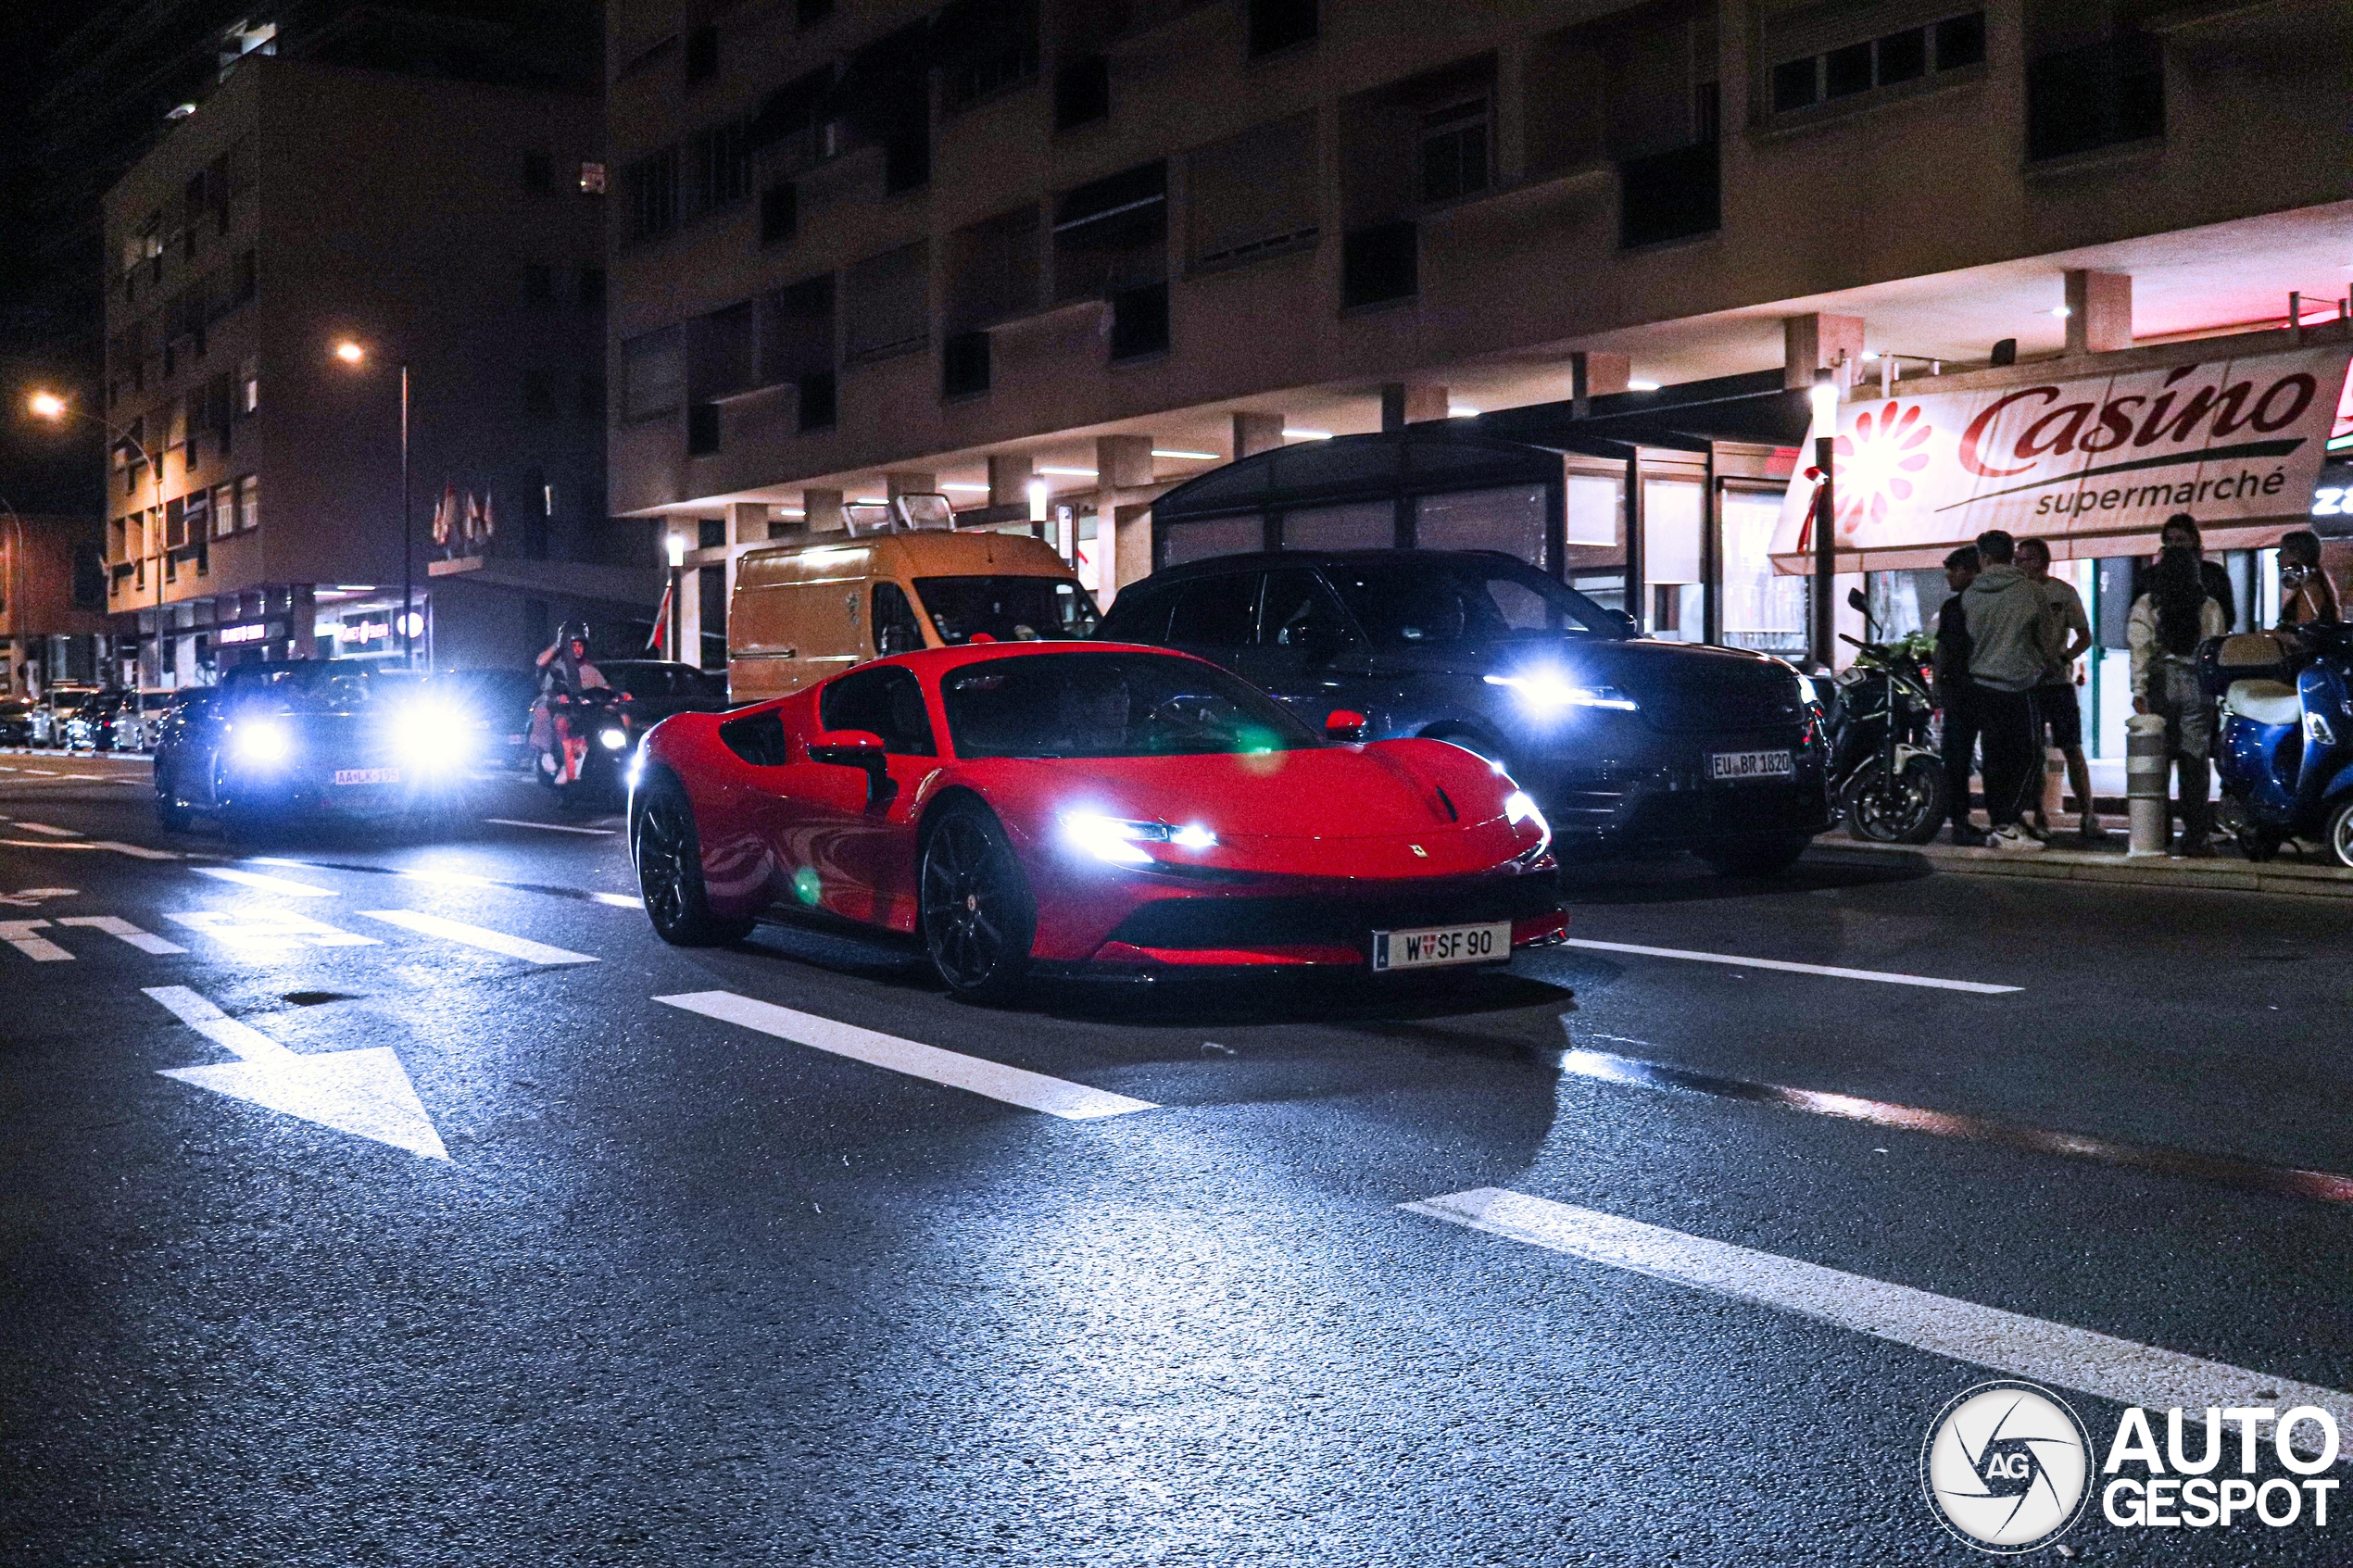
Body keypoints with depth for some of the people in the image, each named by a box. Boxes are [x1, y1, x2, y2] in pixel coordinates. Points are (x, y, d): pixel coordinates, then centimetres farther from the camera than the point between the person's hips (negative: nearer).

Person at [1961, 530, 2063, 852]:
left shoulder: (1970, 596, 2)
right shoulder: (2031, 593, -4)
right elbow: (2045, 642, 6)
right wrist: (2050, 663, 26)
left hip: (1981, 685, 4)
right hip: (2019, 684, -4)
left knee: (1994, 759, 9)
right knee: (2028, 758, 0)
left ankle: (1999, 825, 10)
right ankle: (2008, 825, -8)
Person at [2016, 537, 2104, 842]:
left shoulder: (2064, 592, 3)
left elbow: (2084, 636, 4)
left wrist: (2063, 659, -13)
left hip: (2058, 680, -2)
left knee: (2073, 749, -4)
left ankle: (2087, 817, -2)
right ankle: (2039, 818, 9)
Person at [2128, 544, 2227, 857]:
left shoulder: (2145, 606, 0)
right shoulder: (2210, 608, 4)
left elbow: (2140, 650, -6)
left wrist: (2138, 690, -6)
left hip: (2160, 685, -1)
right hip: (2197, 687, 1)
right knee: (2195, 764, 3)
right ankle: (2195, 838, 2)